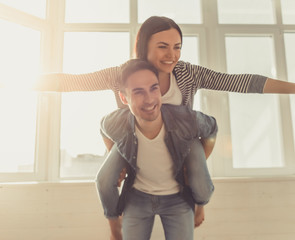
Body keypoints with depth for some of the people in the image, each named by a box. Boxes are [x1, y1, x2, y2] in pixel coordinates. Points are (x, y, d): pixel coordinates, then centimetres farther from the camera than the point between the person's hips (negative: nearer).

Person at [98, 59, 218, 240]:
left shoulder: (187, 120, -27)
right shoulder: (115, 126, -24)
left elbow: (211, 129, -3)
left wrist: (199, 163, 6)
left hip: (177, 199, 0)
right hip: (137, 198, 1)